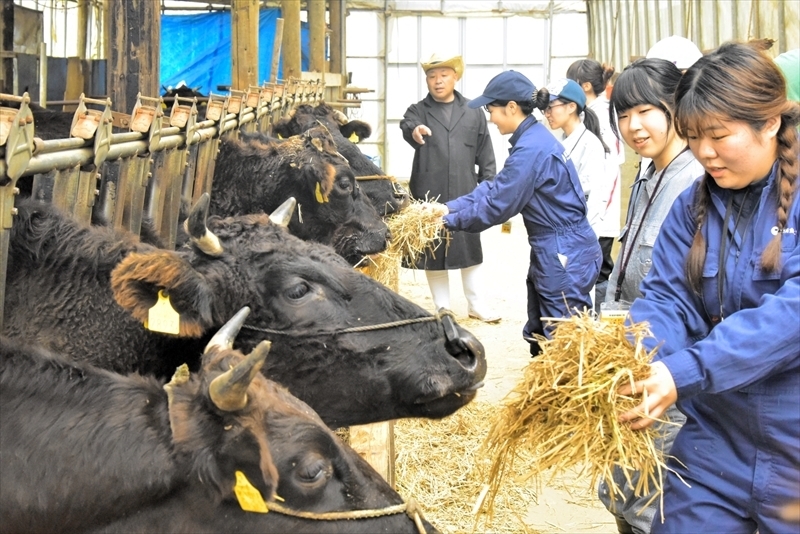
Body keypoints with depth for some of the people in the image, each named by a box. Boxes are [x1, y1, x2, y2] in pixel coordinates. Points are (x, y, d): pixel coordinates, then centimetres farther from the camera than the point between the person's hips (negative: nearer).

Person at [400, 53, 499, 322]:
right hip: (429, 196, -1)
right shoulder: (418, 110, 3)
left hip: (465, 195, 1)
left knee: (470, 249, 10)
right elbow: (407, 124, -22)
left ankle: (477, 305, 22)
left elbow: (485, 154, 9)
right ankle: (442, 308, 18)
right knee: (433, 251, 5)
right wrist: (413, 130, -45)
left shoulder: (473, 112, 8)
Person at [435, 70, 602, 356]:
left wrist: (448, 220, -6)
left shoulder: (531, 150, -22)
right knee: (540, 339, 17)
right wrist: (450, 207, 2)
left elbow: (495, 205, -18)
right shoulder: (533, 139, 9)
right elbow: (494, 188, 11)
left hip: (564, 257, -10)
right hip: (550, 254, 10)